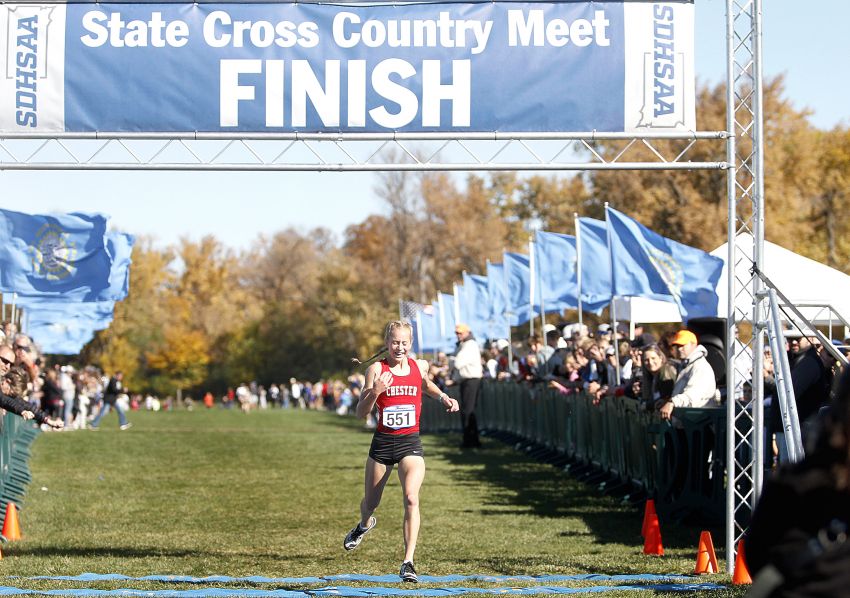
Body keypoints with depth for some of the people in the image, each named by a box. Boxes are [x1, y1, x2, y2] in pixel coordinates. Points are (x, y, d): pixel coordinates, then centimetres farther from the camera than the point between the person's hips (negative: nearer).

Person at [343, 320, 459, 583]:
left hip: (411, 443, 0)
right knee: (371, 502, 17)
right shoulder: (377, 369, -7)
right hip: (382, 442, 0)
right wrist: (375, 392, -28)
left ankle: (408, 563, -20)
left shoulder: (420, 366, 3)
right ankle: (365, 525, 55)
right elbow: (361, 413, -11)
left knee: (411, 498, -21)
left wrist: (443, 397, 13)